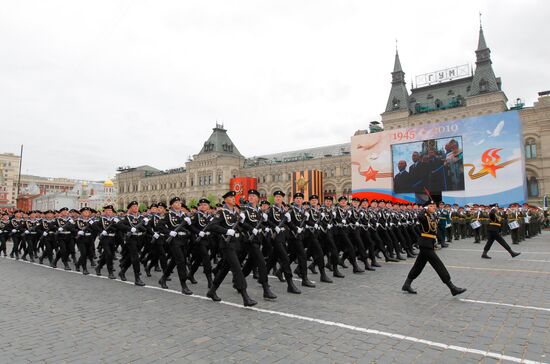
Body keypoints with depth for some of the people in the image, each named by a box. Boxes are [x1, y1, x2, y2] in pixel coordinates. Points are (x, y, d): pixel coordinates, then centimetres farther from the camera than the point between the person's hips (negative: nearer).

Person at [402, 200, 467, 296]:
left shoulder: (433, 216, 13)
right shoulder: (423, 216, -13)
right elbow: (419, 217, -37)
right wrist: (425, 209, -24)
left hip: (430, 244, 9)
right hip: (425, 244, -9)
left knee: (419, 265, 14)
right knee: (438, 265, -5)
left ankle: (407, 285, 23)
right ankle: (452, 288, 0)